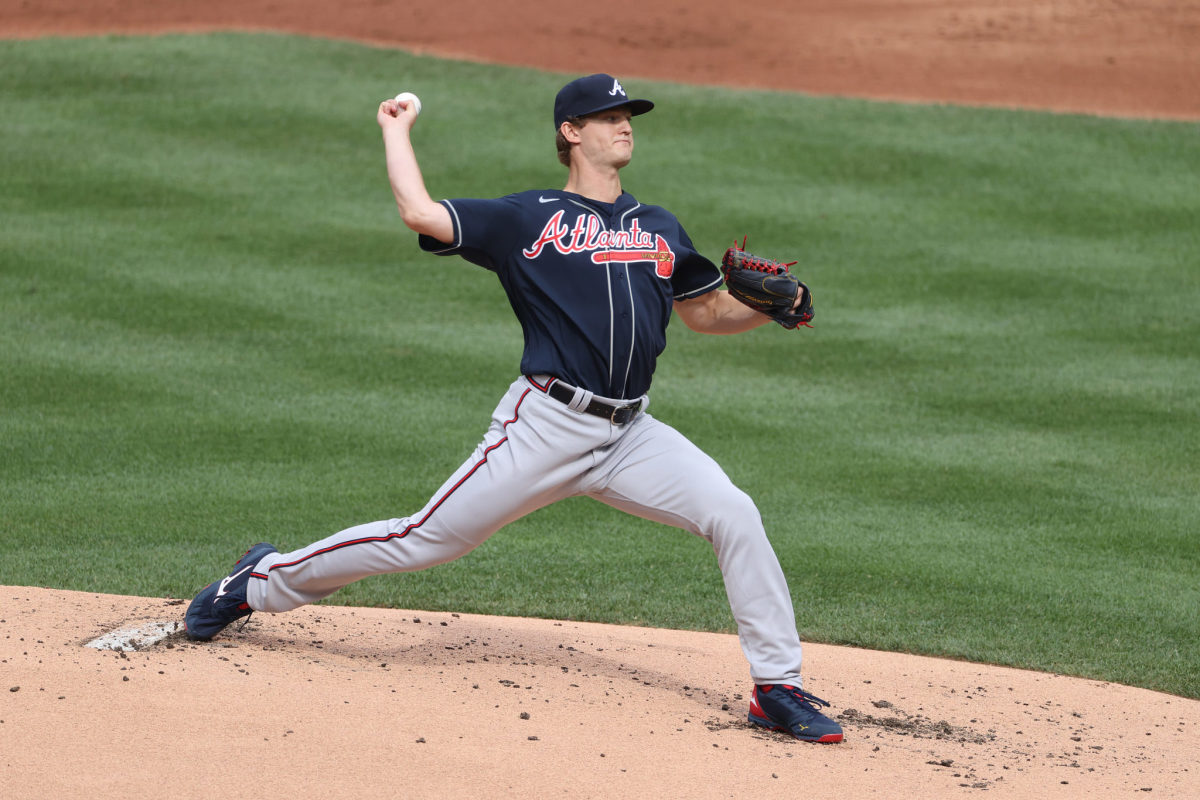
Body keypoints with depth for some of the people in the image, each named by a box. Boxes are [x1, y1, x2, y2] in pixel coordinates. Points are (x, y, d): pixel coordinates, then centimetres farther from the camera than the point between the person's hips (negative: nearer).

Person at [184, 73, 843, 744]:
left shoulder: (662, 229, 19)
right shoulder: (529, 218, 4)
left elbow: (709, 312, 24)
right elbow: (421, 214, -6)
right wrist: (397, 131, 9)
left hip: (630, 436, 4)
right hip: (547, 429, -4)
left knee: (734, 514, -16)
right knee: (430, 538, -4)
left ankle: (777, 687, -8)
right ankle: (264, 582, 17)